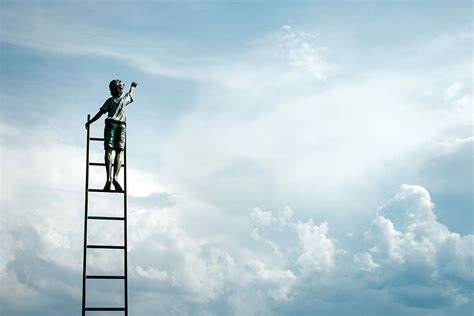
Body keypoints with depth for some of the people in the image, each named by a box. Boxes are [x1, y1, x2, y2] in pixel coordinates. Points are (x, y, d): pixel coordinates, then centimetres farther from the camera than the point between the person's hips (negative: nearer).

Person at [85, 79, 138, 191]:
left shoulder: (110, 101, 12)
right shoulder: (125, 99, 16)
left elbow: (100, 113, 4)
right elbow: (131, 93, 37)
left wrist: (89, 122, 11)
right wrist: (133, 86, 58)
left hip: (110, 124, -1)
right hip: (121, 126, 1)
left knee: (108, 151, -9)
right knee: (119, 152, -5)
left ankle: (109, 178, -23)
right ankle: (115, 177, -24)